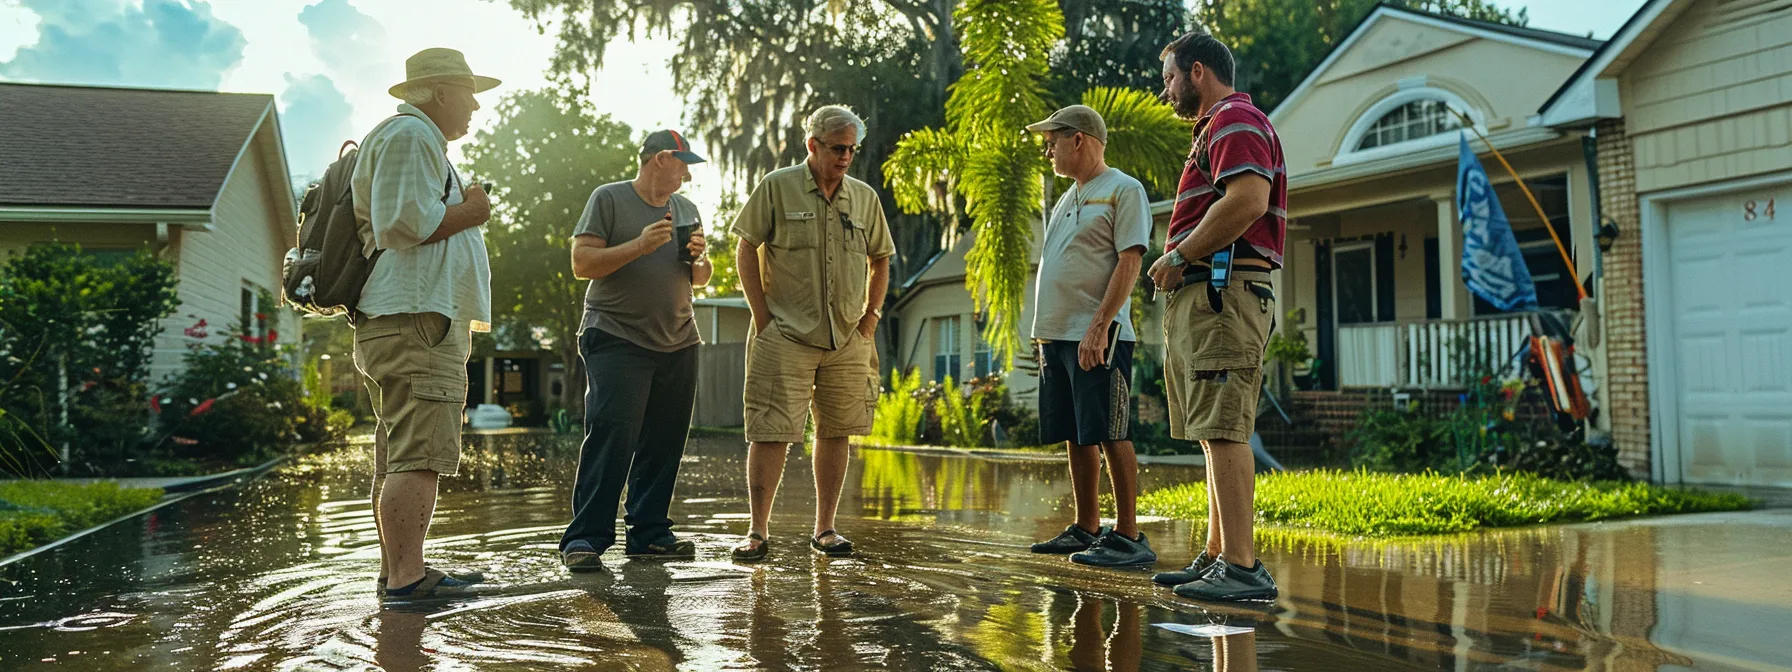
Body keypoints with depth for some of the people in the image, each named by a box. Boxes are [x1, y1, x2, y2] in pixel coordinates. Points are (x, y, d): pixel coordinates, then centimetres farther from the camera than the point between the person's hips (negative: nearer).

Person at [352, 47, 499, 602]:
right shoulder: (409, 136, -7)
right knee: (418, 456, -14)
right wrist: (468, 211, -6)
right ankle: (407, 577, -15)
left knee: (398, 457, 11)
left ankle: (398, 571, 15)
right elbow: (403, 224, -19)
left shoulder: (421, 142, 28)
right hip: (415, 322, -12)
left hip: (408, 323, 12)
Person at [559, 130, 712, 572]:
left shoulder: (685, 209, 19)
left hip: (678, 345, 6)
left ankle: (649, 532, 12)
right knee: (611, 436, -13)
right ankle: (584, 538, -8)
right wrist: (639, 245, -15)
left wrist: (698, 258, 2)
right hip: (617, 340, -6)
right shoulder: (609, 199, 2)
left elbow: (700, 280, 24)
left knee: (664, 443, 3)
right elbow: (582, 263, -6)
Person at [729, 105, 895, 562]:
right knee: (771, 433, -6)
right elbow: (746, 251, 0)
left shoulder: (865, 198, 10)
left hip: (847, 340, 4)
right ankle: (757, 531, 2)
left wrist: (870, 318, 9)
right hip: (786, 336, -4)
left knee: (835, 433, 8)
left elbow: (880, 261, 20)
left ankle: (824, 529, 18)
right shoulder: (777, 188, -1)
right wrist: (762, 317, -6)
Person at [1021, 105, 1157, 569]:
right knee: (1076, 437, 10)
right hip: (1057, 335, 9)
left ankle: (1129, 536, -4)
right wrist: (1044, 331, 17)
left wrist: (1098, 328, -21)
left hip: (1097, 336, -9)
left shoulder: (1123, 190, -4)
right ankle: (1086, 529, 18)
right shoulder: (1066, 200, 22)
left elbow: (1129, 263, -13)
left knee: (1110, 435, -9)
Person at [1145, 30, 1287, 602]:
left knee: (1223, 432, -14)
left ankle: (1242, 566, -15)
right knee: (1215, 433, 11)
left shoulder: (1235, 120, -5)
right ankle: (1217, 557, 16)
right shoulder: (1217, 127, 28)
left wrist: (1178, 256, -14)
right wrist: (1180, 263, 9)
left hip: (1222, 291, -11)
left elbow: (1247, 200, -22)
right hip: (1202, 297, 11)